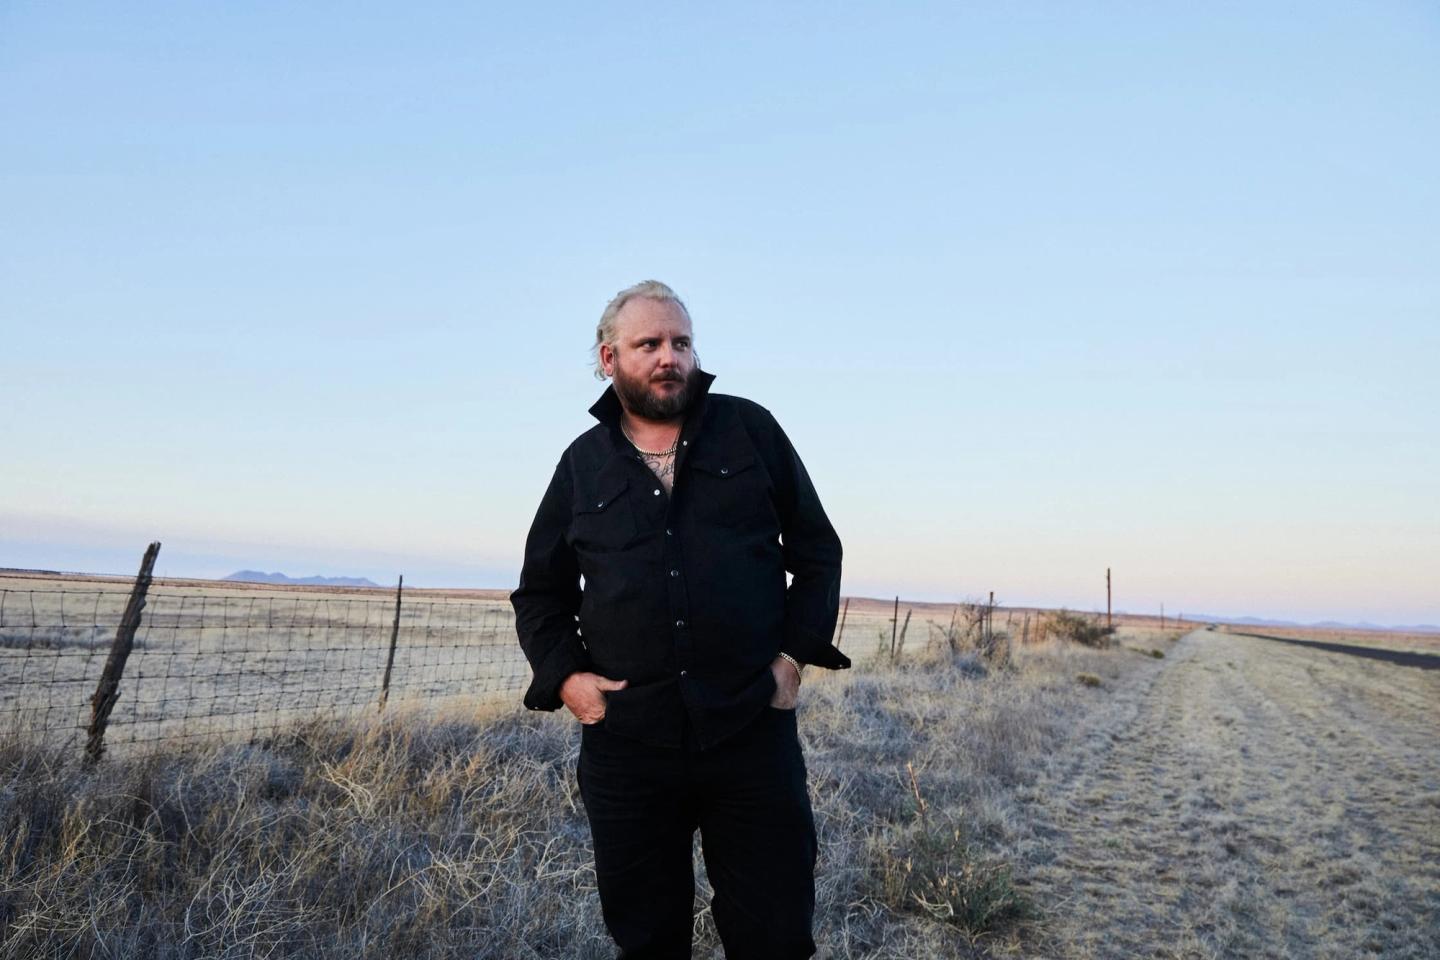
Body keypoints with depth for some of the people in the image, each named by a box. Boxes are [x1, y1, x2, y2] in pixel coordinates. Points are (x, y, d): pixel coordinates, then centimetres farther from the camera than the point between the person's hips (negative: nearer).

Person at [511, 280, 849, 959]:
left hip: (753, 731, -1)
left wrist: (796, 654, -2)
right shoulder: (582, 464, 9)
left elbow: (815, 547, 8)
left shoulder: (750, 430, 5)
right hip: (625, 744, 2)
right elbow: (540, 592, 16)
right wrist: (563, 676, 0)